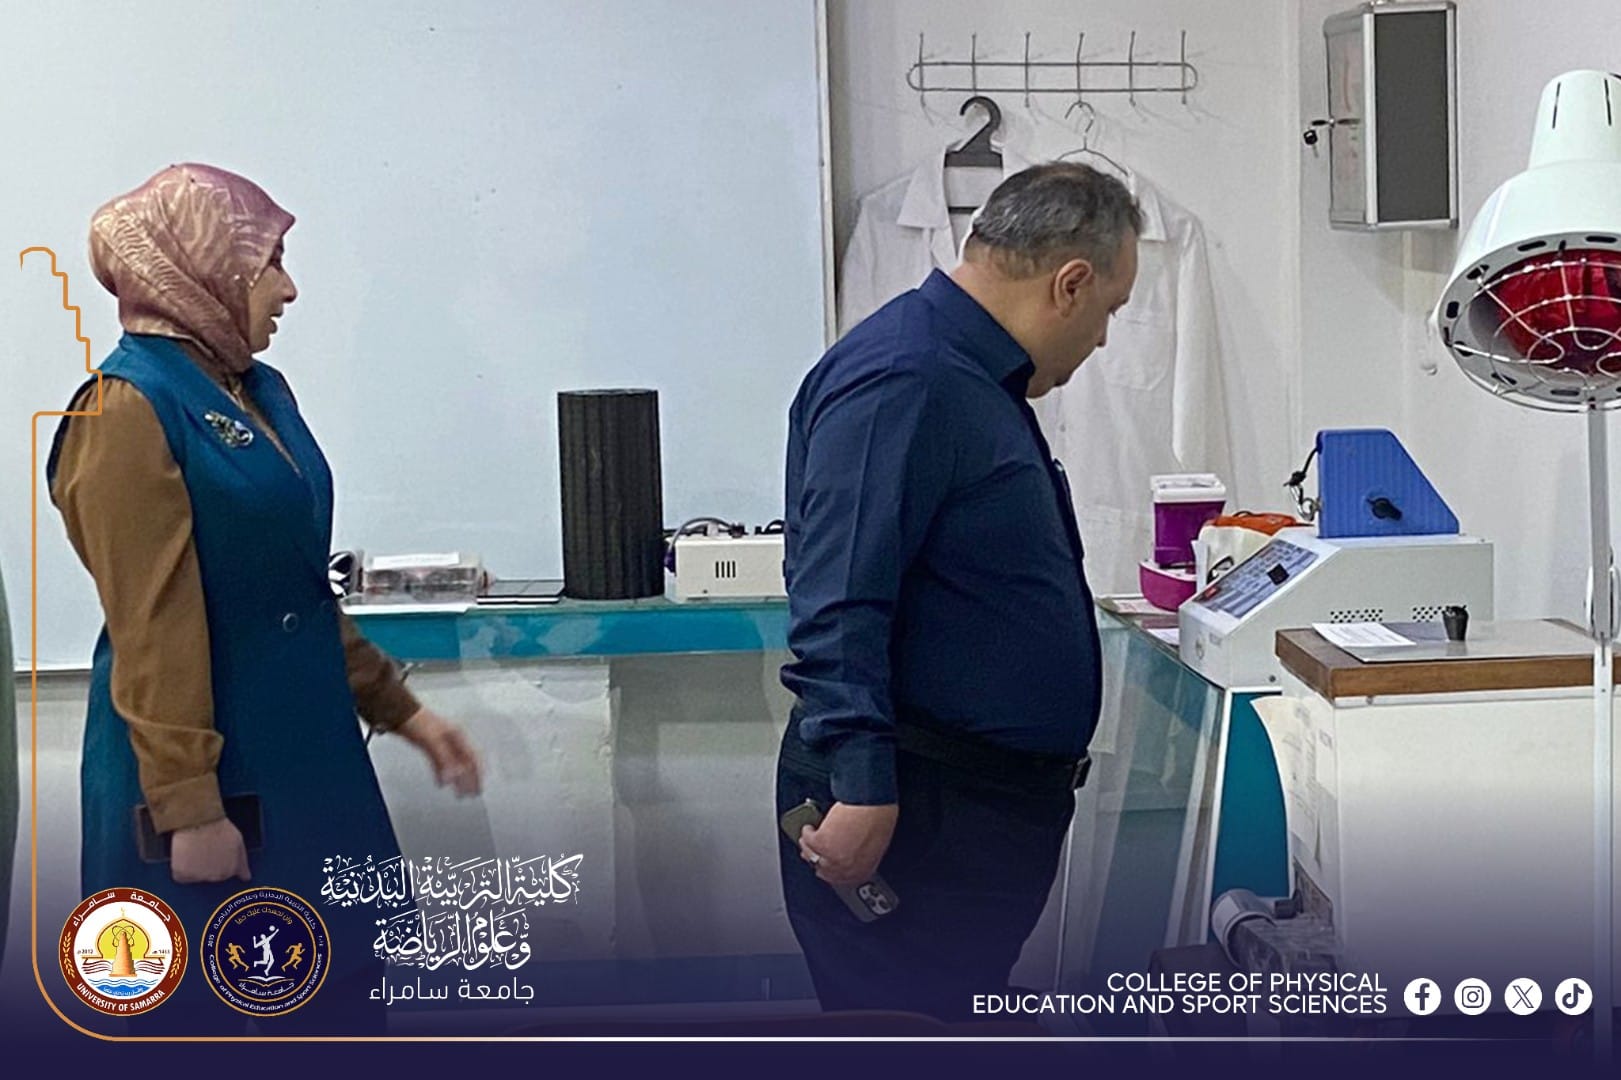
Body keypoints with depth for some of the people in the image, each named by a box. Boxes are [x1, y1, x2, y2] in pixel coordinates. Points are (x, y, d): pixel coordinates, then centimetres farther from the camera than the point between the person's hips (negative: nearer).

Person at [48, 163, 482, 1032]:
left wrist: (396, 705, 16)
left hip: (302, 755, 8)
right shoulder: (127, 411, -15)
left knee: (336, 994, 14)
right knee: (193, 1012, 6)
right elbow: (152, 627, -19)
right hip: (207, 772, -8)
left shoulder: (255, 391, 10)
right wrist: (186, 804, -20)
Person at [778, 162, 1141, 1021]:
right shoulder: (902, 382, -17)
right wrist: (861, 783, -29)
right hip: (904, 811, -11)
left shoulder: (978, 379, 18)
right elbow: (839, 602, -25)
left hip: (987, 802, 11)